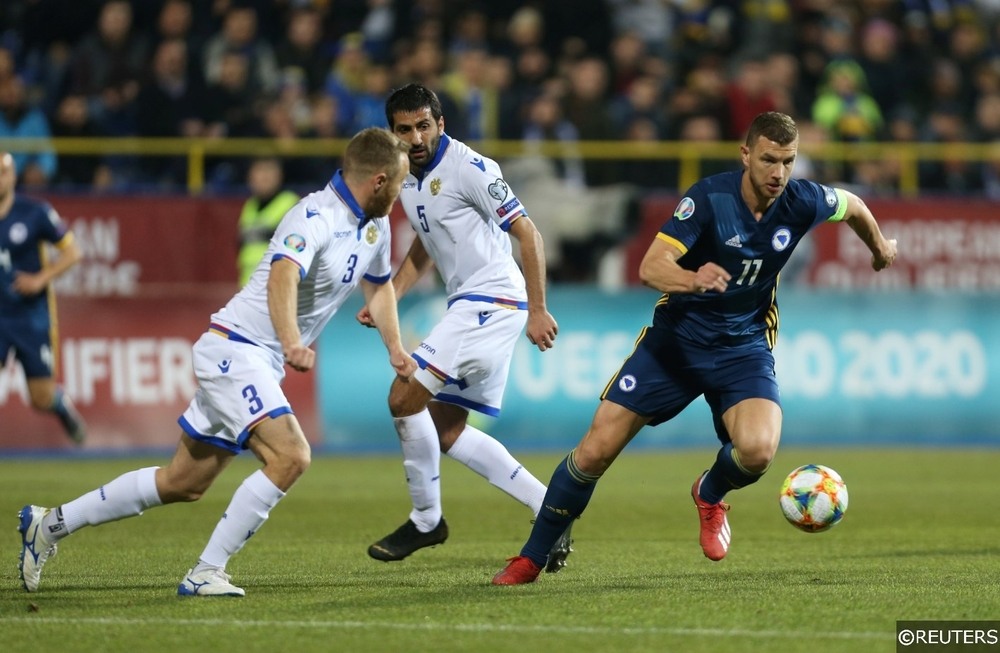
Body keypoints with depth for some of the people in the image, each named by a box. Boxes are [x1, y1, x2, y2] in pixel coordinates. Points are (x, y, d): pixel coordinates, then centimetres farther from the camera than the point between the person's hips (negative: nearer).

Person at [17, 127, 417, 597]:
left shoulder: (374, 225, 8)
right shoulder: (316, 218, -21)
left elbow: (378, 285, 29)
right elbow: (282, 278, -40)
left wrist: (394, 347, 16)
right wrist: (291, 342, -57)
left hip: (258, 364, 9)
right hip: (235, 350, -9)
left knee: (183, 484, 13)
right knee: (290, 456, -25)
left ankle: (51, 524, 23)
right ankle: (206, 573, -19)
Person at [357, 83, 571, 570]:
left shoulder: (469, 169, -15)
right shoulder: (409, 179, 11)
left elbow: (527, 233, -15)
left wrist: (537, 310, -17)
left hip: (492, 301, -10)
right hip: (468, 306, 10)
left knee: (405, 397, -14)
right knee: (445, 430, 10)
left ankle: (426, 520, 0)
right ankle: (548, 507, 13)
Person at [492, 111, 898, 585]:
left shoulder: (801, 203, -11)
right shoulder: (710, 198, -20)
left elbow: (853, 206, 13)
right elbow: (650, 267, -28)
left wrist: (880, 247, 32)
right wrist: (693, 279, -48)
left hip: (744, 346, 1)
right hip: (677, 337, -1)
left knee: (757, 450, -27)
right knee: (594, 452, -6)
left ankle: (710, 494, 11)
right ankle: (530, 560, 13)